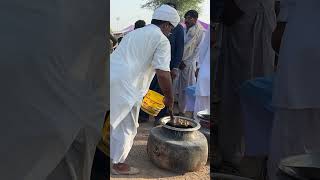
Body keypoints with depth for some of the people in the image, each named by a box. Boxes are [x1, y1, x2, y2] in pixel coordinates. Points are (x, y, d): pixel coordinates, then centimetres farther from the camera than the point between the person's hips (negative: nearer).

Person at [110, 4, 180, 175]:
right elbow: (162, 73, -13)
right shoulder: (162, 40, -2)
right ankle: (119, 165, 24)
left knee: (116, 122, 22)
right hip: (124, 86, -8)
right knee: (127, 127, 9)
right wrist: (169, 98, 0)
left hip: (111, 76, 8)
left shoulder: (134, 33, 24)